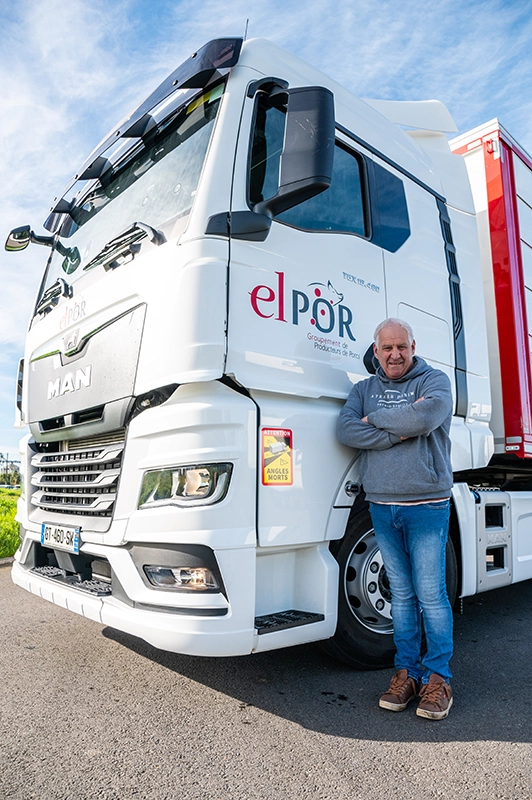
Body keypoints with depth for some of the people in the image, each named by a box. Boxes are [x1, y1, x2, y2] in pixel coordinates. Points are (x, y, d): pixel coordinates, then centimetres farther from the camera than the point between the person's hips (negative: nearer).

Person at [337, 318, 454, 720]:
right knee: (401, 594, 13)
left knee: (431, 595, 3)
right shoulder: (364, 389, 11)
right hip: (382, 506, 3)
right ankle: (407, 671, 25)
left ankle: (438, 676, 19)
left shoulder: (435, 380, 0)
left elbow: (426, 416, -22)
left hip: (427, 506, -3)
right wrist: (397, 433, -15)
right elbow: (346, 431, -6)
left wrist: (375, 418, -9)